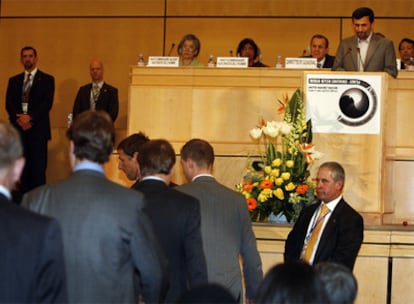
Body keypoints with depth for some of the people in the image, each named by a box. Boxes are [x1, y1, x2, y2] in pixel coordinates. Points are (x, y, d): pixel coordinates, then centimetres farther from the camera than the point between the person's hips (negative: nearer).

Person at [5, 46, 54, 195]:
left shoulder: (47, 80, 6)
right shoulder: (14, 81, 16)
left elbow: (47, 103, -5)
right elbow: (9, 104, 8)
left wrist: (30, 117, -15)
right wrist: (19, 119, -9)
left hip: (37, 128, -3)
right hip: (18, 127, 3)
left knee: (38, 167, -6)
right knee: (22, 165, 3)